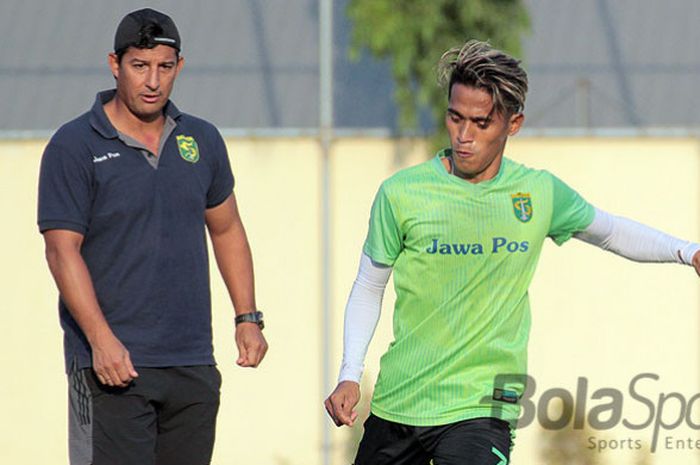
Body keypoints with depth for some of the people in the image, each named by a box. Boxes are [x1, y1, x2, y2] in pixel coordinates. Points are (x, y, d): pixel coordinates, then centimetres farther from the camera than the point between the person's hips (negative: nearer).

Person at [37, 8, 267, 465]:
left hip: (193, 363, 5)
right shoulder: (74, 147, -5)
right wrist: (102, 341, -20)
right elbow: (62, 250, -10)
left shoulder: (202, 140, 11)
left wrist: (248, 317, 12)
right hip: (112, 362, -5)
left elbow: (227, 229, 22)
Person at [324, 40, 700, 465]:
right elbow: (369, 288, 5)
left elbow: (611, 231, 17)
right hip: (395, 408, 1)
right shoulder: (400, 193, -6)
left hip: (480, 410, -1)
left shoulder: (541, 194, -1)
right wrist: (350, 375, -5)